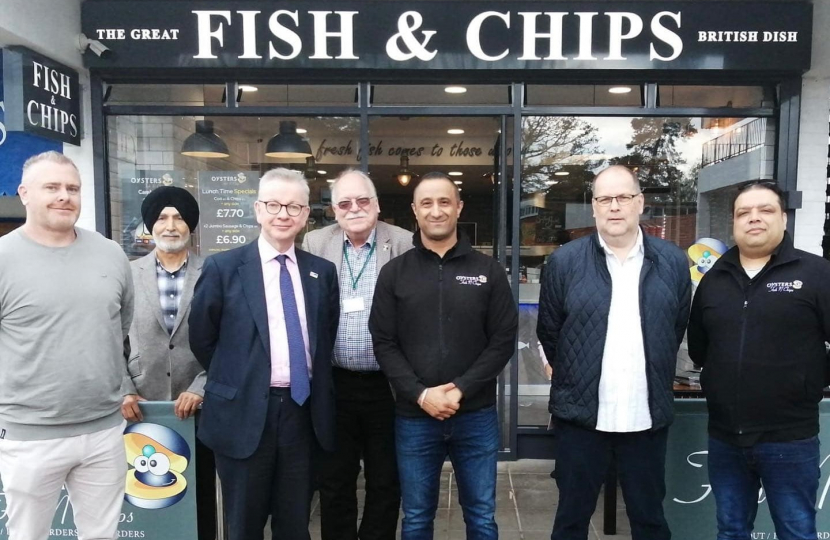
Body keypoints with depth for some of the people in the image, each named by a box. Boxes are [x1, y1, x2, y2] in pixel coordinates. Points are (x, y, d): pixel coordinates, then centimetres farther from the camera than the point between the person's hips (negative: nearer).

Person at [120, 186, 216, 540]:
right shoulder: (128, 274, 4)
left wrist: (200, 388, -11)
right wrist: (125, 391, -5)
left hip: (198, 407, -1)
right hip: (142, 407, 1)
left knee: (200, 496, 10)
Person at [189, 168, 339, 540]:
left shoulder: (322, 271, 4)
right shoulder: (223, 268, -5)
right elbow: (201, 339, 2)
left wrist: (313, 383, 10)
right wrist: (235, 382, 7)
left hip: (303, 412, 3)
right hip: (244, 415, -2)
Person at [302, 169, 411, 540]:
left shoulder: (406, 245, -6)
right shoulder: (314, 244, 1)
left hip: (387, 384, -1)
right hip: (333, 384, 2)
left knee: (386, 481, 14)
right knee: (334, 481, 16)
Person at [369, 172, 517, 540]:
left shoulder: (488, 271, 1)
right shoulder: (394, 273, 1)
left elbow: (503, 340, -2)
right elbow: (383, 344, -2)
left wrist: (461, 390, -13)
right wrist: (420, 394, -13)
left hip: (476, 415, 0)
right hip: (414, 417, 0)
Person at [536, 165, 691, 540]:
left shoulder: (673, 262, 0)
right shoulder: (564, 261, -5)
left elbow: (677, 329, 9)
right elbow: (548, 332, 3)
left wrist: (654, 380, 13)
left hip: (648, 417, 1)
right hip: (580, 415, -1)